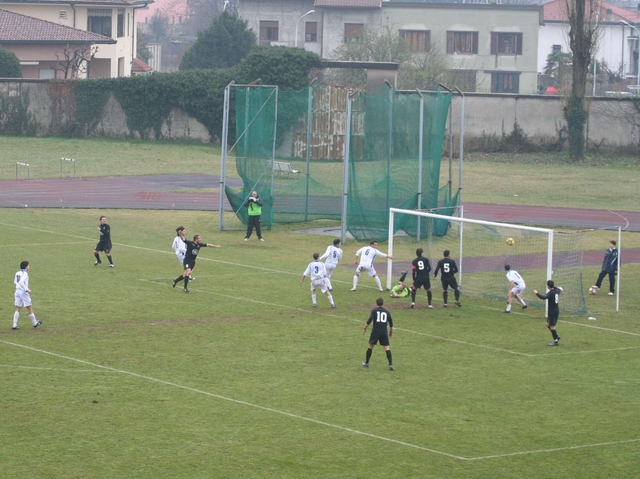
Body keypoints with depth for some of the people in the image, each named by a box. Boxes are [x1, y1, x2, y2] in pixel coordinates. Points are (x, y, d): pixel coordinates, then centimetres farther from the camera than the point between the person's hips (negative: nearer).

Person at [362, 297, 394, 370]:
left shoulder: (374, 311, 1)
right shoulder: (387, 312, 10)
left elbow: (370, 320, -12)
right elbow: (391, 323, 15)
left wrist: (365, 329, -5)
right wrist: (391, 332, 29)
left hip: (375, 331, -2)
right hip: (384, 332, 2)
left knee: (370, 346, 15)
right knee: (387, 347, 0)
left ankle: (366, 363, 24)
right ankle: (390, 364, -11)